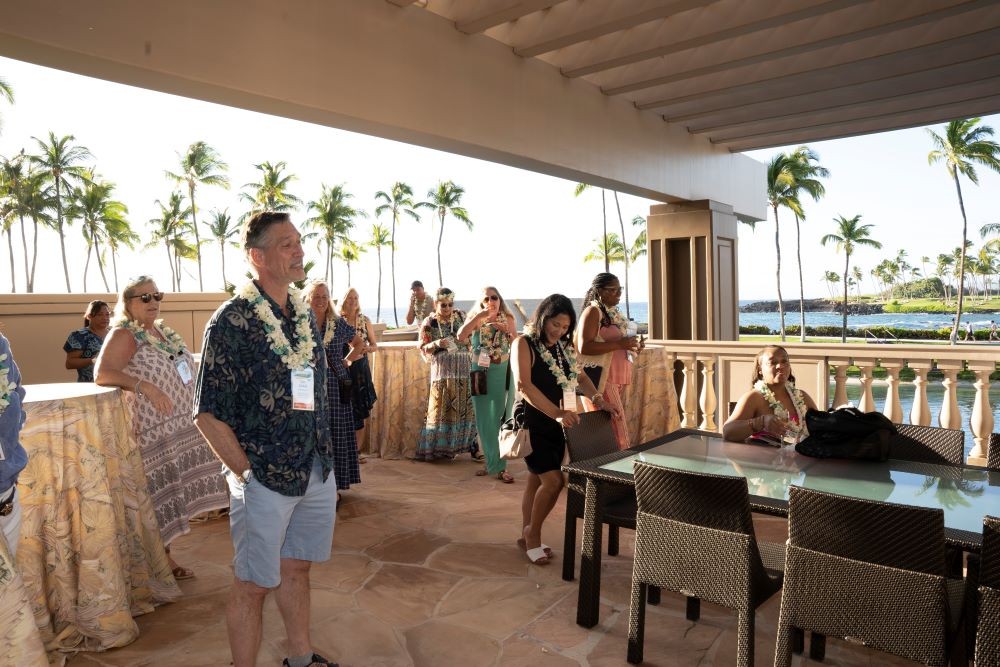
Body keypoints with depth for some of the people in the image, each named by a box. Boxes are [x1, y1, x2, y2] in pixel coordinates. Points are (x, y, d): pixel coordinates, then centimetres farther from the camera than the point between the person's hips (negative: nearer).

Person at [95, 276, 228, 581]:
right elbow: (102, 374, -25)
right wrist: (146, 387, -35)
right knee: (158, 496, 0)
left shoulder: (163, 331, 12)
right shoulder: (124, 335, -12)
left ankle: (165, 556, 24)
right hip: (150, 430, -8)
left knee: (173, 493, 12)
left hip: (180, 426, 8)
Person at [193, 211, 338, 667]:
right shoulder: (232, 320, -13)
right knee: (253, 585, 8)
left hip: (317, 471, 6)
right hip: (264, 477, -6)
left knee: (297, 568, 21)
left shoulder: (304, 314, 7)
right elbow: (209, 413, -13)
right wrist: (246, 473, -12)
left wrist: (324, 456, 10)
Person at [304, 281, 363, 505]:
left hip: (335, 389, 2)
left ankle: (334, 485, 16)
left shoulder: (339, 324, 5)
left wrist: (346, 361, 6)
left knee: (335, 436, 6)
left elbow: (358, 344, 18)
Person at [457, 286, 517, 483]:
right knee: (484, 420, 5)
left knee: (500, 419, 2)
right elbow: (461, 337, -17)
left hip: (503, 373, 0)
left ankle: (498, 466, 12)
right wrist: (479, 317, -23)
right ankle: (493, 463, 18)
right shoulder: (475, 319, 0)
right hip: (481, 373, 0)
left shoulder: (508, 319, 4)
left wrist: (507, 330, -13)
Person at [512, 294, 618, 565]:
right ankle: (533, 533, 10)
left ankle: (527, 536, 27)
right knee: (553, 480, -12)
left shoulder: (564, 346, 8)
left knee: (537, 480, 14)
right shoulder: (524, 344, -13)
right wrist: (557, 413, -34)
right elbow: (524, 385, -25)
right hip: (531, 421, -7)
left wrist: (599, 400, -1)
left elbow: (580, 376, 17)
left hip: (555, 423, 7)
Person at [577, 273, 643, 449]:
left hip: (618, 376, 9)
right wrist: (620, 344, -22)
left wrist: (632, 345, 12)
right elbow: (584, 347, -21)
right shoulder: (593, 311, -10)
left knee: (618, 418, 10)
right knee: (616, 421, -10)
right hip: (601, 377, -9)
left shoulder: (614, 312, 18)